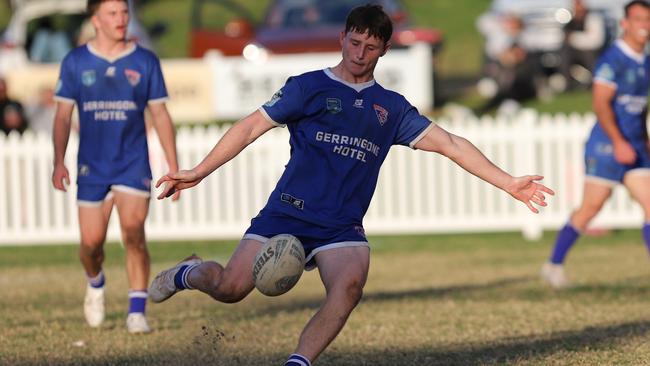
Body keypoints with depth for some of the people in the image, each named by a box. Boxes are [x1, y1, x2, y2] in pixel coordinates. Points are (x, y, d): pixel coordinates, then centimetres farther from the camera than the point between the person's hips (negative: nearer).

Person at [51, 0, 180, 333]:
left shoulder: (145, 62, 2)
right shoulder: (75, 62, 1)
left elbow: (160, 115, 6)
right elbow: (63, 115, 4)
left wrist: (174, 167, 2)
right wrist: (59, 162, -7)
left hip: (133, 165, -1)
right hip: (92, 167, 1)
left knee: (133, 233, -17)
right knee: (91, 243, 2)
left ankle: (137, 312, -12)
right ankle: (95, 283, 36)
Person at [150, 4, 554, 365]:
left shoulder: (392, 108, 14)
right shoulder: (309, 87, 6)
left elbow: (451, 144, 12)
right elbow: (252, 127, 4)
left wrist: (509, 183, 5)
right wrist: (198, 172, -2)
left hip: (342, 229, 2)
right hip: (287, 213, -2)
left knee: (350, 284, -29)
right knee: (232, 287, -15)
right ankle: (189, 273, 20)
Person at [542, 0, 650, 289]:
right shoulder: (612, 60, -14)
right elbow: (601, 104, -21)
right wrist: (619, 142, -27)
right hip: (606, 146, -7)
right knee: (590, 208, 0)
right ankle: (554, 264, 15)